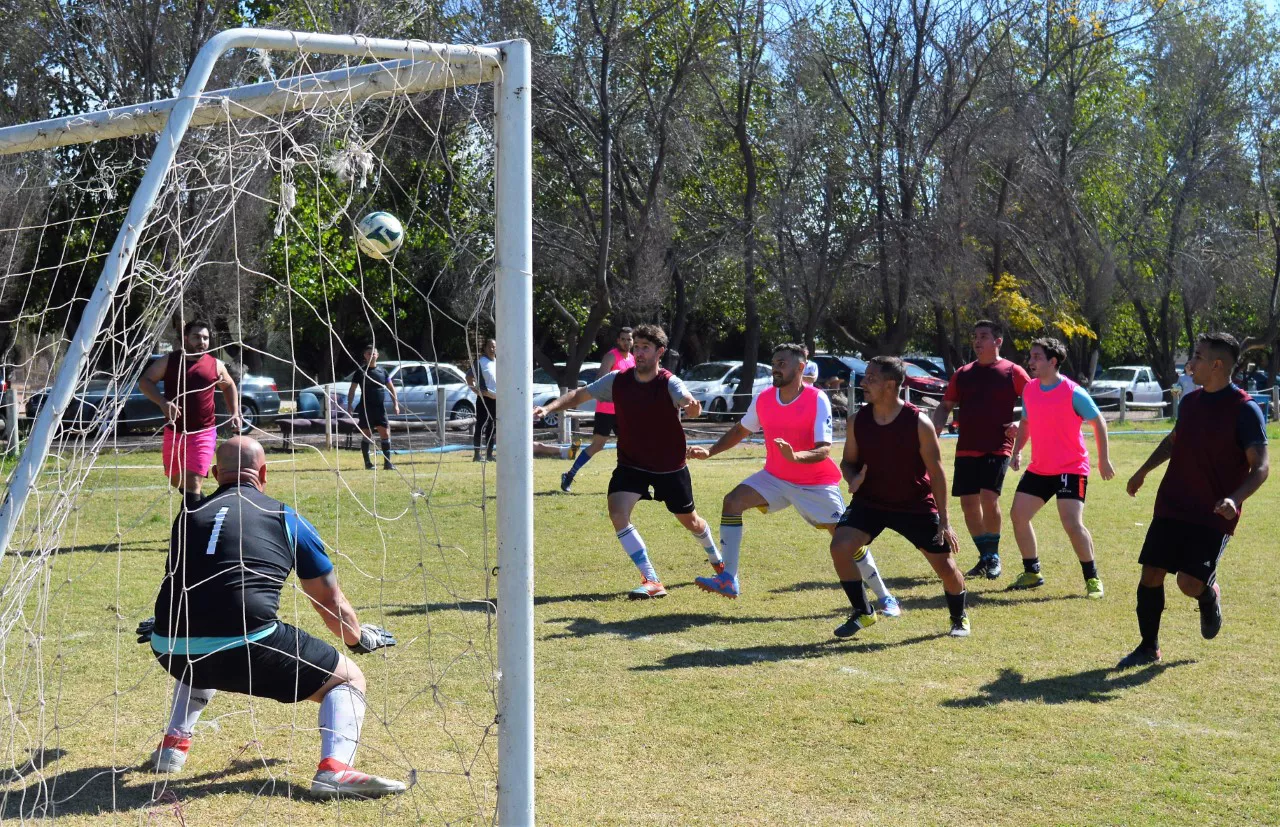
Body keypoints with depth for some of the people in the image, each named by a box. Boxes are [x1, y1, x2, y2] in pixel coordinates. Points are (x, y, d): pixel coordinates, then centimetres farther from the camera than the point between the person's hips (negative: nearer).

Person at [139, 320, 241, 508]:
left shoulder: (215, 365, 3)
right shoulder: (168, 361, 1)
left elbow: (229, 386, 20)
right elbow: (144, 382, -3)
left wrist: (235, 413, 8)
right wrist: (163, 402, -20)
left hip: (203, 432, -2)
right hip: (174, 430, 2)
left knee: (193, 482, -13)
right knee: (175, 480, 17)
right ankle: (199, 504, 48)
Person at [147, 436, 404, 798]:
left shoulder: (188, 515, 22)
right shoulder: (287, 519, 14)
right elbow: (332, 605, 21)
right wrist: (361, 638, 42)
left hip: (172, 651, 5)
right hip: (248, 650, -5)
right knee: (348, 680, 13)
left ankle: (173, 744, 30)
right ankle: (334, 769, -12)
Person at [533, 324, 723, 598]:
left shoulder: (669, 383, -20)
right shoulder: (617, 380, -9)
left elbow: (688, 401, -41)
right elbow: (579, 395, -2)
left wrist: (692, 406, -65)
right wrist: (549, 408, -18)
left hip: (670, 467, -2)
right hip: (631, 464, 2)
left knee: (690, 521, 15)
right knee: (617, 512, -23)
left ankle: (717, 561, 49)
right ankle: (652, 581, -19)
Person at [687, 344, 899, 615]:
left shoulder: (817, 400, -20)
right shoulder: (764, 399, -5)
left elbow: (824, 451, -26)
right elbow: (740, 431, 12)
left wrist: (795, 456, -44)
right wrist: (709, 451, 0)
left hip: (816, 484, -5)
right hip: (775, 477, 5)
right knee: (732, 501, -15)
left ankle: (884, 597, 12)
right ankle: (728, 580, -13)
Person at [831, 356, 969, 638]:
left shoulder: (918, 422, -17)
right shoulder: (858, 421, -7)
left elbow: (936, 472, -11)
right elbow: (848, 461, 7)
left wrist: (943, 521, -12)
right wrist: (853, 479, -19)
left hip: (916, 505, -2)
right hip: (870, 501, 3)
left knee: (946, 566, 0)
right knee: (839, 547, -19)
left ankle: (959, 617, 31)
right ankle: (863, 614, 0)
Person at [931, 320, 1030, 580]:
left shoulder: (1012, 372, -1)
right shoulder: (963, 374, 12)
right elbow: (946, 405, 19)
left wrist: (1021, 424, -15)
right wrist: (937, 425, 0)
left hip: (997, 448, -5)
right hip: (966, 449, 5)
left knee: (988, 497, -17)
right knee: (968, 502, 3)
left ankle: (994, 556, 0)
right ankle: (985, 557, 18)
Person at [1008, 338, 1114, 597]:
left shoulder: (1073, 393, -15)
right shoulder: (1029, 390, 3)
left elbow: (1098, 422, -6)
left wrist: (1103, 459, -6)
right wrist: (1017, 451, 5)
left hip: (1071, 468, -7)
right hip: (1039, 468, 7)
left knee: (1072, 523, -17)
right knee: (1018, 515, 4)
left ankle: (1092, 578, -1)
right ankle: (1032, 573, 19)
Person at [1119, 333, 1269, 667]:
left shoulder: (1245, 410, -13)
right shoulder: (1191, 401, 7)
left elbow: (1260, 466, -17)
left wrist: (1234, 499, -32)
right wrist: (1143, 471, 22)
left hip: (1214, 516, -6)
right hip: (1171, 507, 6)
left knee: (1190, 583, -14)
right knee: (1151, 575, 1)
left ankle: (1210, 595, 23)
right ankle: (1149, 647, 16)